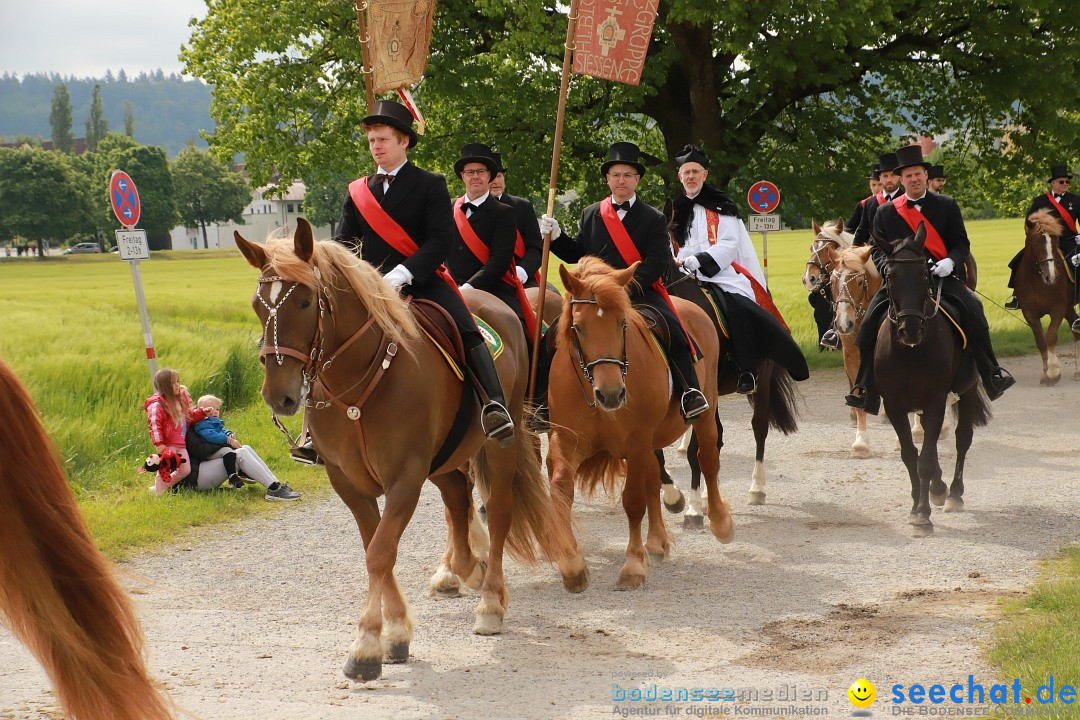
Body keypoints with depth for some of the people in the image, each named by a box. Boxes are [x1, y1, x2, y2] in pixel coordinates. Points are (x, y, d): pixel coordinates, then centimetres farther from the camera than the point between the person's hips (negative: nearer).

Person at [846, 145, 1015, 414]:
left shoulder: (947, 206, 6)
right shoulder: (885, 212, 8)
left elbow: (961, 243, 5)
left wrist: (950, 262, -16)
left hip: (941, 277, -1)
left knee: (972, 310, -25)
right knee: (871, 321, -19)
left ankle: (993, 374, -10)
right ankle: (865, 388, -8)